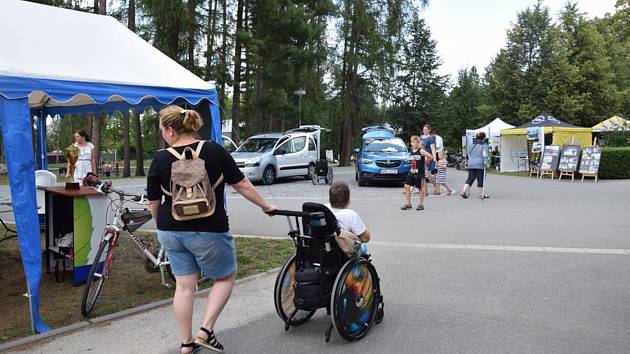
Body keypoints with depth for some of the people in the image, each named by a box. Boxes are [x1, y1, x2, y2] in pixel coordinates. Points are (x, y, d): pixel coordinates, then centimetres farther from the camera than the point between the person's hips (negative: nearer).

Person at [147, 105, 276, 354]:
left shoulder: (161, 159, -5)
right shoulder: (215, 151, -9)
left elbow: (153, 202, 2)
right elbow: (242, 185, -5)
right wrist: (266, 206, 8)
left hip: (171, 231, 3)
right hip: (208, 231, -3)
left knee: (184, 286, 14)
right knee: (226, 277, 18)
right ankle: (206, 330, 9)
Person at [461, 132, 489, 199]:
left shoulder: (472, 145, 18)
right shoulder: (484, 145, -1)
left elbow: (469, 154, 23)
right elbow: (484, 155, -12)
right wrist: (485, 163, -13)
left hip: (471, 164, 5)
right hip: (480, 165, -5)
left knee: (470, 179, 6)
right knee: (481, 180, 3)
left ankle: (463, 191, -7)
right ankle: (481, 194, 9)